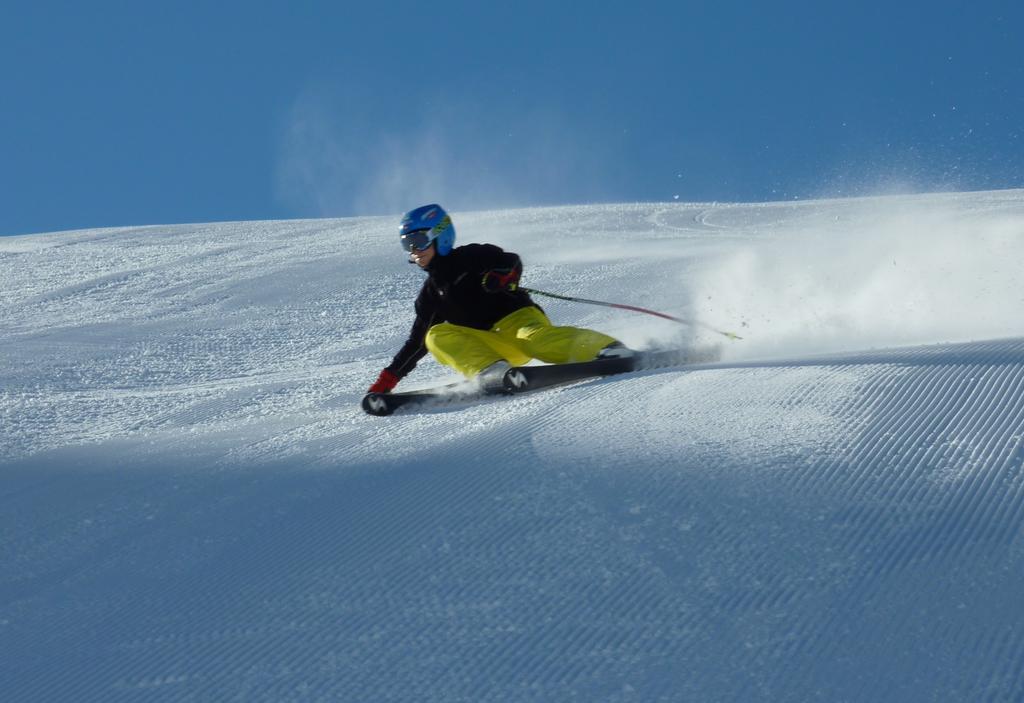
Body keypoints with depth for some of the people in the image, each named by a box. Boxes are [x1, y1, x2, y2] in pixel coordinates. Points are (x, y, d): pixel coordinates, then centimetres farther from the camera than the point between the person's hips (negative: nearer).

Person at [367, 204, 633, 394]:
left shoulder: (470, 257, 6)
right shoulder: (430, 294, 22)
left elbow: (512, 262, -5)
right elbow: (417, 341, 26)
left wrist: (502, 277, -29)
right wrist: (388, 378, 20)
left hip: (517, 317, -5)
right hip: (494, 347, 5)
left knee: (536, 338, -38)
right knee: (437, 336, -18)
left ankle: (607, 349, -47)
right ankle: (492, 371, -41)